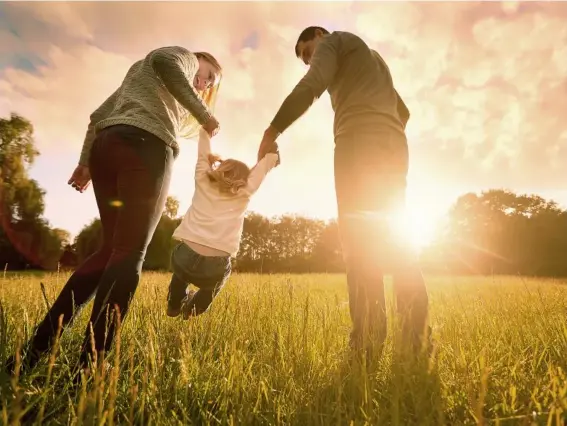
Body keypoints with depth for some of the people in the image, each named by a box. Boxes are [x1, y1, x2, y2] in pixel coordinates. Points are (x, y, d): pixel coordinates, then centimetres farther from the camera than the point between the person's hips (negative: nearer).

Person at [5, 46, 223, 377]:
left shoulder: (138, 74, 40)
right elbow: (164, 61, -9)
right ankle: (89, 368, -15)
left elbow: (100, 115, 29)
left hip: (106, 146, 8)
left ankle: (35, 350, 3)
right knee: (129, 254, -12)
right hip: (144, 146, -8)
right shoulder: (185, 57, 18)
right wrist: (203, 114, -7)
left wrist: (86, 161, 21)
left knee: (113, 249, 7)